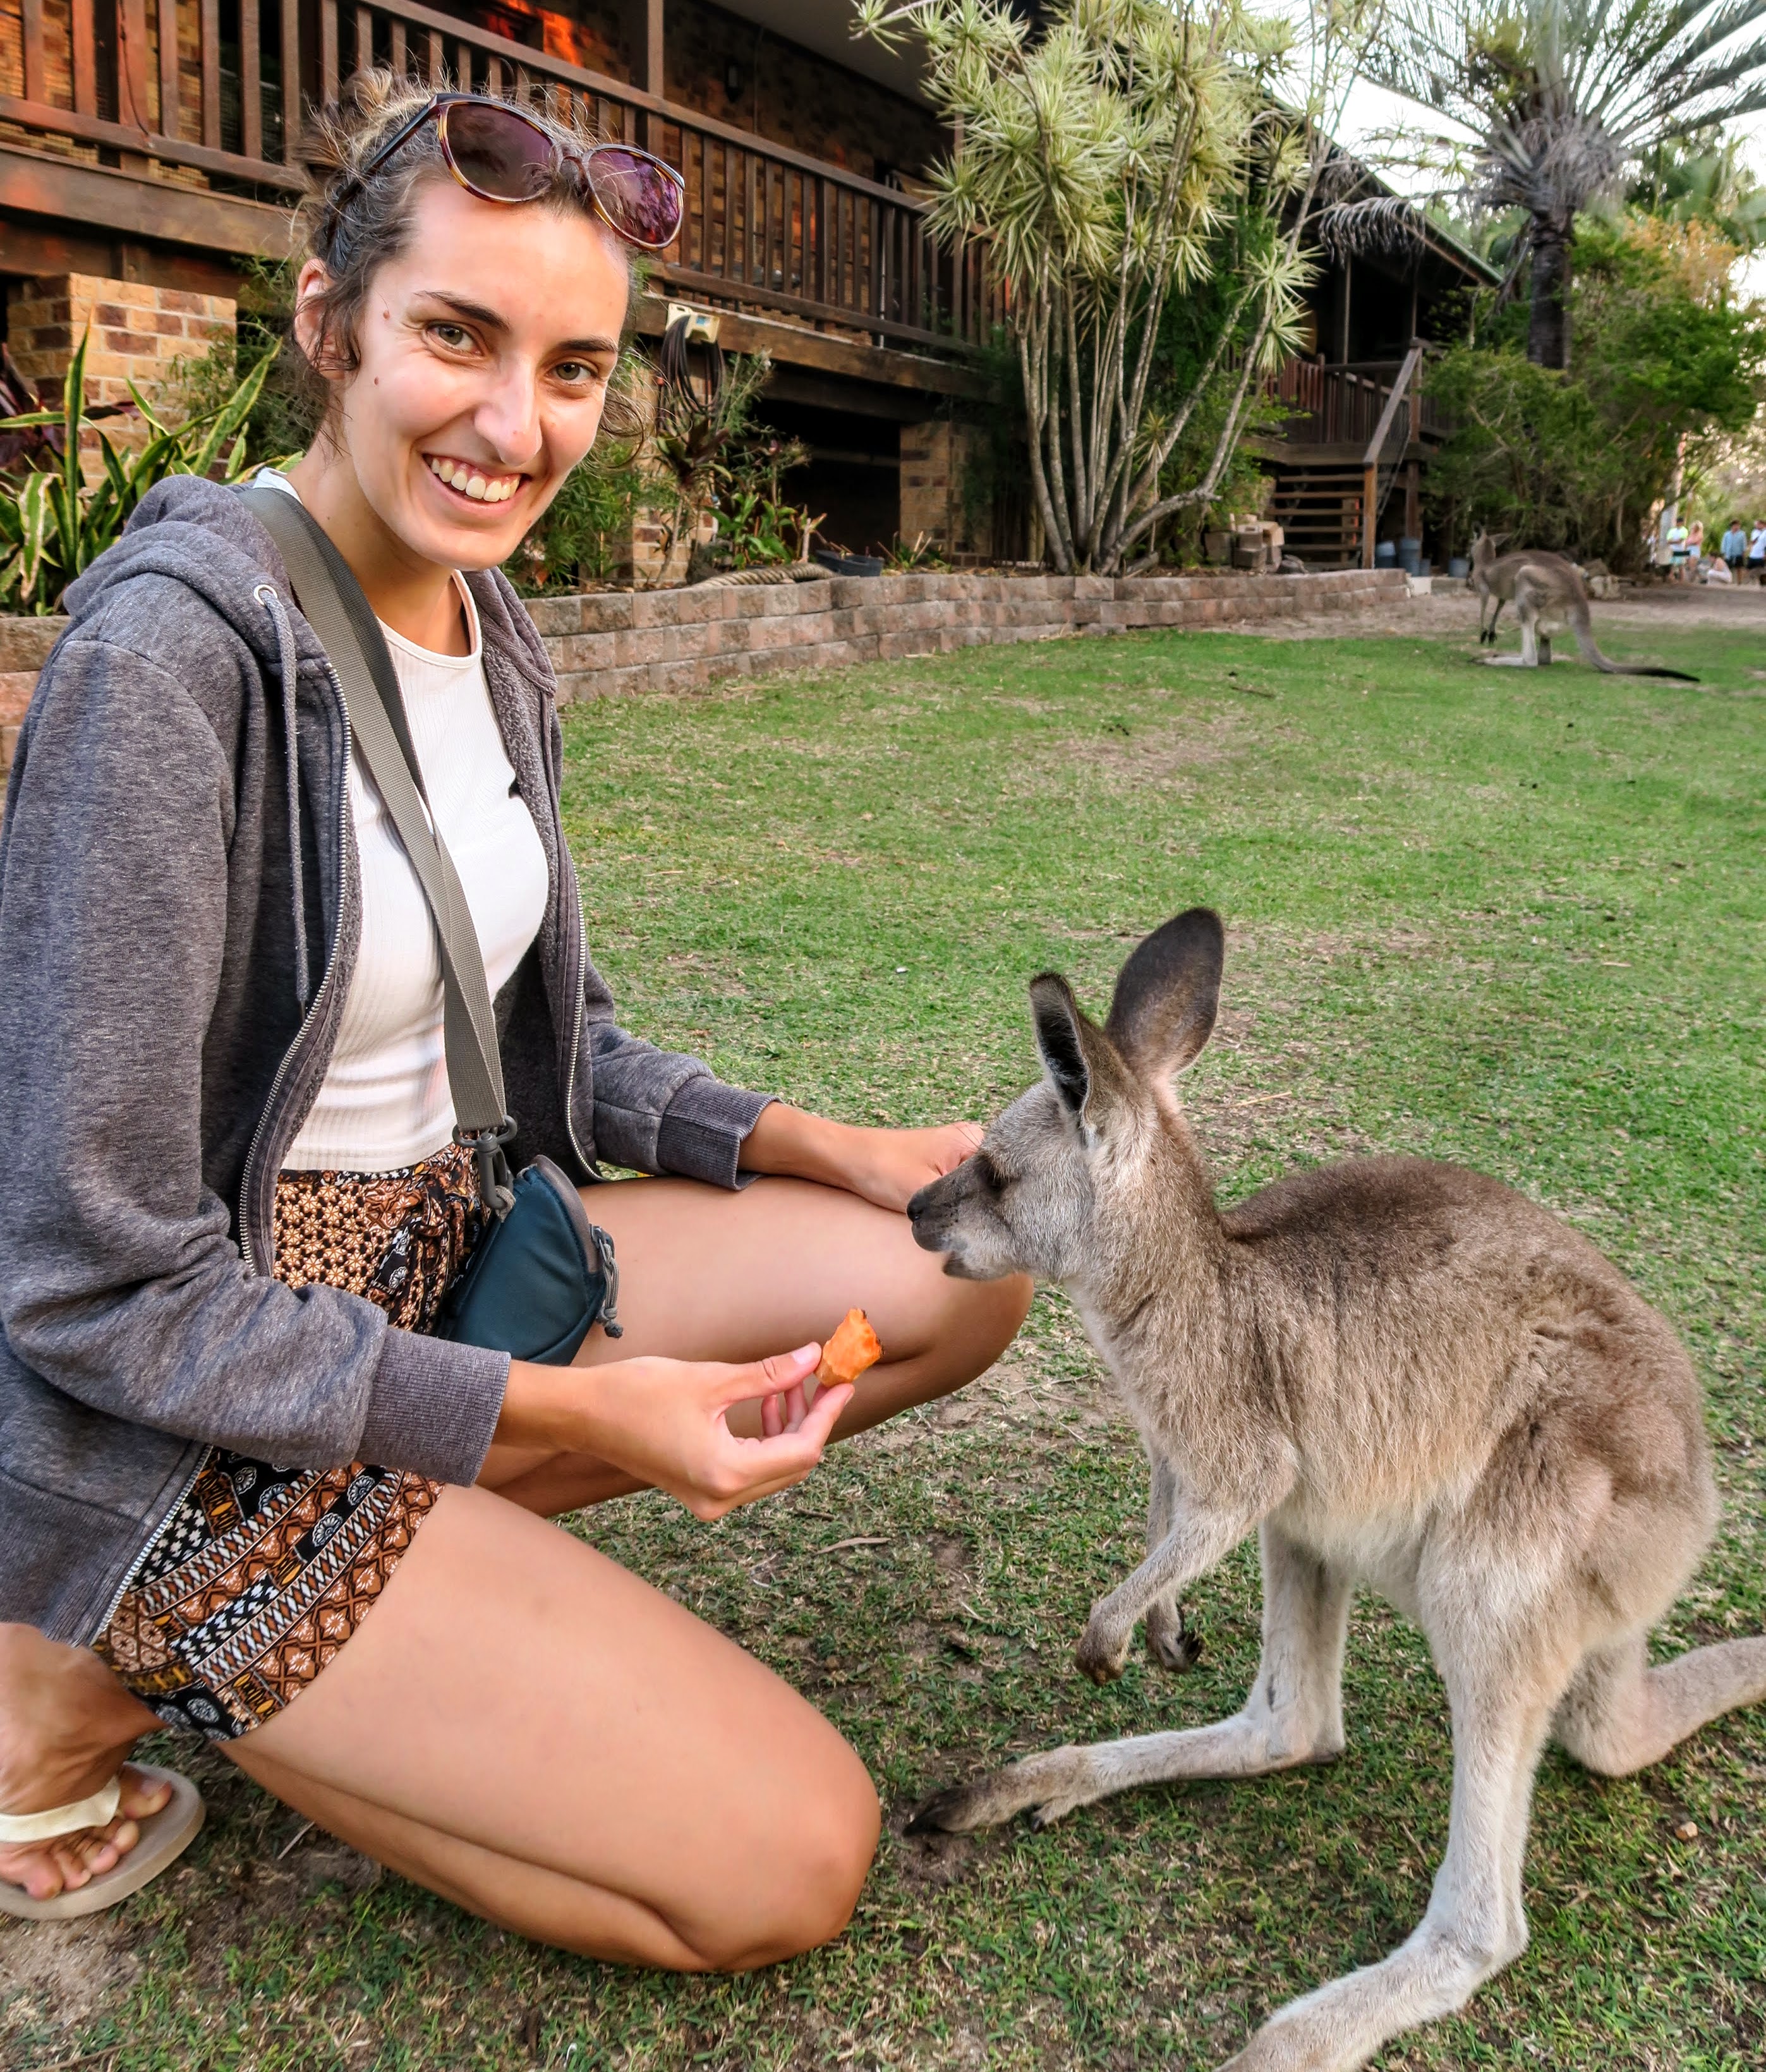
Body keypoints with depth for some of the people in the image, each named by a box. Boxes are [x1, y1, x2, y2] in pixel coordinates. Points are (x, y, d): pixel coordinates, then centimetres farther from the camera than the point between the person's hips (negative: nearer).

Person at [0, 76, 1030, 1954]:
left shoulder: (491, 641, 2)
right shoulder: (172, 652, -24)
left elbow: (553, 1039, 13)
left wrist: (829, 1149, -1)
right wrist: (577, 1411, -21)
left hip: (435, 1269, 8)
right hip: (182, 1418, -8)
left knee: (965, 1272, -1)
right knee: (788, 1862, -10)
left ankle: (418, 1550, 4)